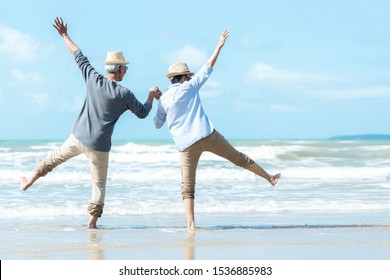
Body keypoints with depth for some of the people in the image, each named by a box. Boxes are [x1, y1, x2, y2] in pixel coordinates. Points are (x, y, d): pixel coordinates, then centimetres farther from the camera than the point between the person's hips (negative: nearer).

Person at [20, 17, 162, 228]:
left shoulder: (94, 80, -7)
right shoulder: (124, 94, -13)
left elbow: (79, 56, 5)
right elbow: (142, 113, 1)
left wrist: (65, 35, 16)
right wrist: (151, 96, 20)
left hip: (78, 138, 3)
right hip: (98, 146, -3)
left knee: (56, 157, 29)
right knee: (99, 184, 9)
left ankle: (29, 181, 40)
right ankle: (92, 222, 7)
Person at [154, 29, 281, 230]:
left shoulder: (163, 100, 6)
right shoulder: (190, 87, 4)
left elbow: (157, 124, 16)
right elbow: (208, 67, 10)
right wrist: (219, 46, 18)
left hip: (186, 144, 0)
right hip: (207, 135, 0)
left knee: (187, 187, 2)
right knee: (238, 157, 16)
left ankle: (191, 224, -10)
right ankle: (269, 178, 28)